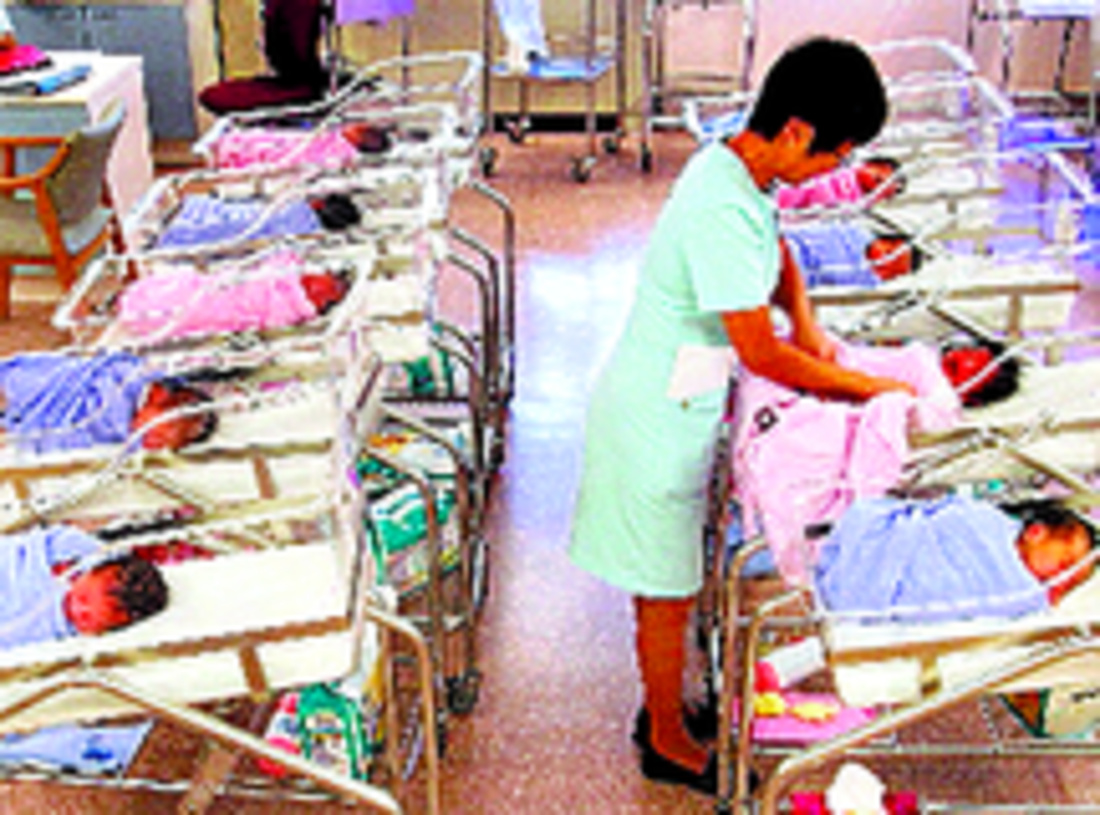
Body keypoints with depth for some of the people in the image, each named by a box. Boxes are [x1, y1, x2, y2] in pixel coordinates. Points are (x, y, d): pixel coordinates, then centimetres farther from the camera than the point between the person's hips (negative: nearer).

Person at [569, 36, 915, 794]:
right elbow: (761, 354, -27)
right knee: (669, 594, 9)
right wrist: (870, 388, -18)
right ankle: (669, 744, 29)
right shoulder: (723, 210, -31)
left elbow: (776, 250, 21)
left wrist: (805, 323, 5)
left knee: (667, 585, 23)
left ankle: (661, 711, 42)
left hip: (676, 409, 9)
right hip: (658, 424, -9)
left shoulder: (736, 166, 0)